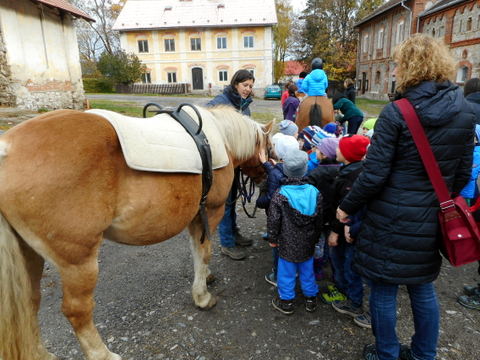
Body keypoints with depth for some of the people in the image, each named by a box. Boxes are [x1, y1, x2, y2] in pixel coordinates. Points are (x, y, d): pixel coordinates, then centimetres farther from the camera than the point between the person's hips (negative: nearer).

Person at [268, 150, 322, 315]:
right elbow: (319, 218, 3)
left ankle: (286, 301, 27)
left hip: (287, 244, -3)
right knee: (307, 270, 20)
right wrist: (315, 236, 17)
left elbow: (273, 220, -14)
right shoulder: (315, 192, -7)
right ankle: (310, 299, 37)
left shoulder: (280, 194, -18)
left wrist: (272, 239, 1)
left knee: (287, 271, 12)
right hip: (308, 243, 4)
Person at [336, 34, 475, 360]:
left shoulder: (396, 113, -17)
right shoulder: (464, 111, 2)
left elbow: (374, 175, -18)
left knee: (384, 288, 13)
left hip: (393, 218, -6)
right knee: (423, 287, 22)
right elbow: (463, 172, 8)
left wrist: (347, 207, -4)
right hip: (432, 219, 6)